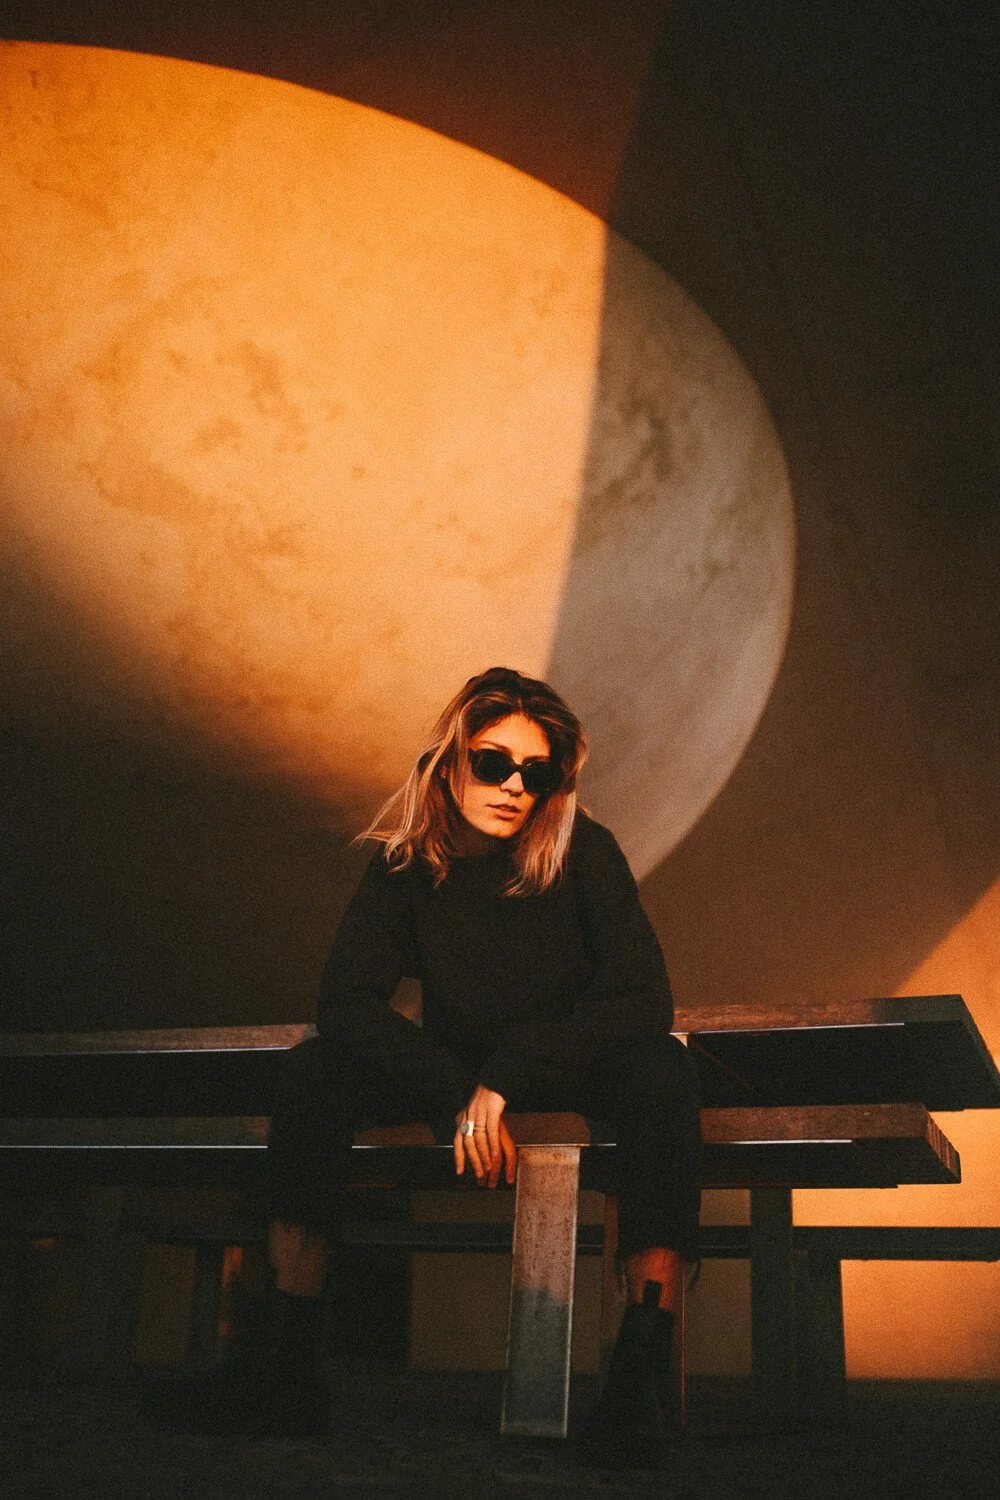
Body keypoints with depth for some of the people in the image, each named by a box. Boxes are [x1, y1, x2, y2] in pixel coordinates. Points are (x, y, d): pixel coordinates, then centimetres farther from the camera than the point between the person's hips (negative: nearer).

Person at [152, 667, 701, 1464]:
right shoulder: (408, 861, -12)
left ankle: (646, 1363, -36)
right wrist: (461, 1095, -26)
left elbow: (644, 999, -22)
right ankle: (290, 1365, -22)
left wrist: (506, 1078, -26)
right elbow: (347, 1000, -15)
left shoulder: (583, 851, -18)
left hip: (573, 1068, -2)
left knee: (660, 1069, -35)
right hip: (457, 1067, 2)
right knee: (318, 1068, -22)